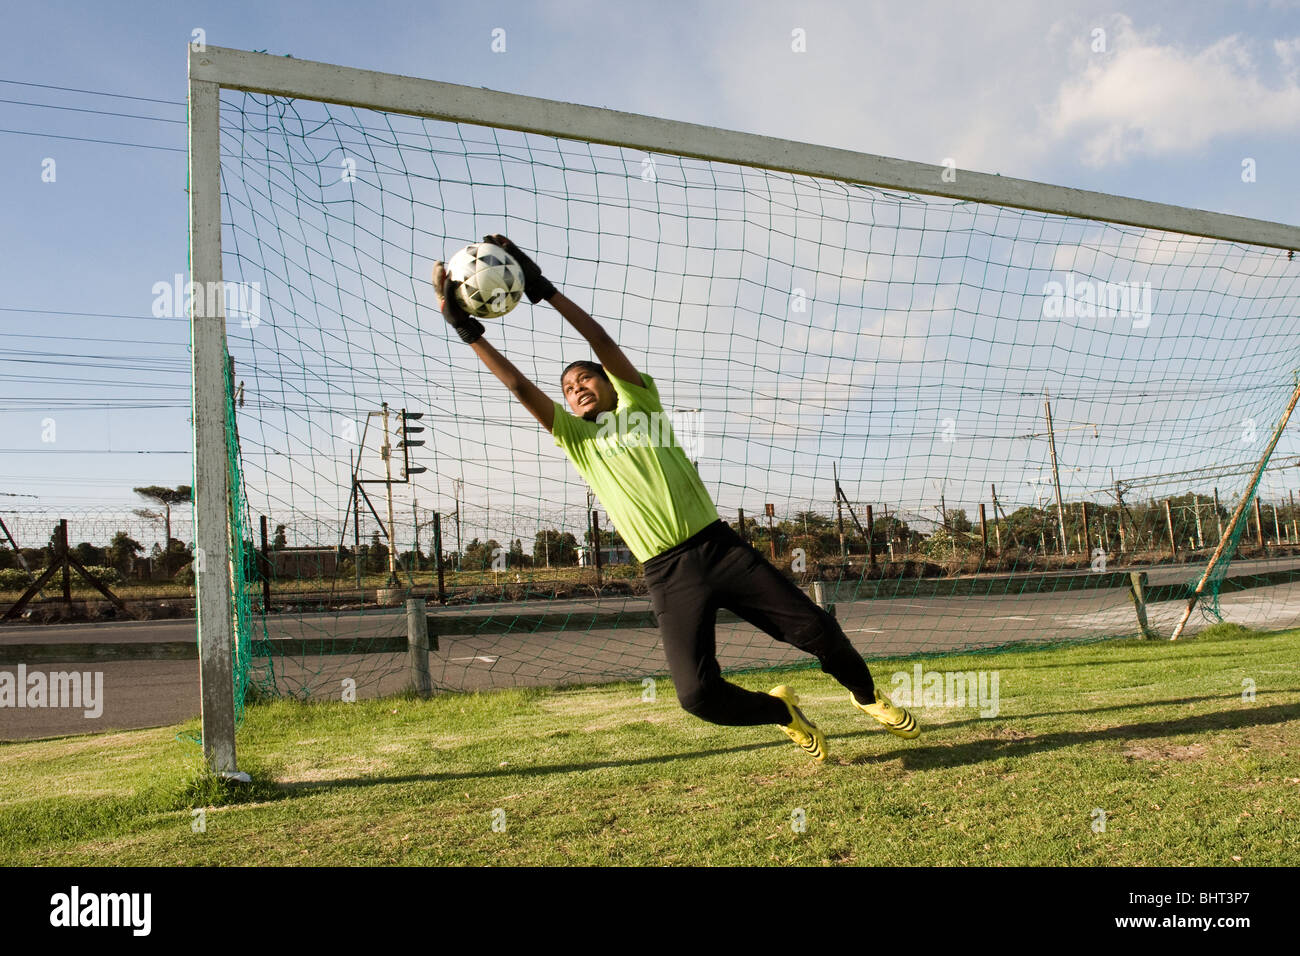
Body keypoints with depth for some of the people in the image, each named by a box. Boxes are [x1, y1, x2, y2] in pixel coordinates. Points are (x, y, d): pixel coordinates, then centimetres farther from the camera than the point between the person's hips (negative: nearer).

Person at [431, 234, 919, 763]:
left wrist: (544, 287, -5)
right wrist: (468, 331, -5)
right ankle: (782, 711, 13)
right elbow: (521, 387, 3)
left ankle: (867, 696, 27)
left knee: (817, 628, -5)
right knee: (697, 693, -17)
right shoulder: (576, 437, 14)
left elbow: (604, 343, 0)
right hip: (667, 576, 0)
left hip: (719, 546, 0)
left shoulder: (640, 402, 13)